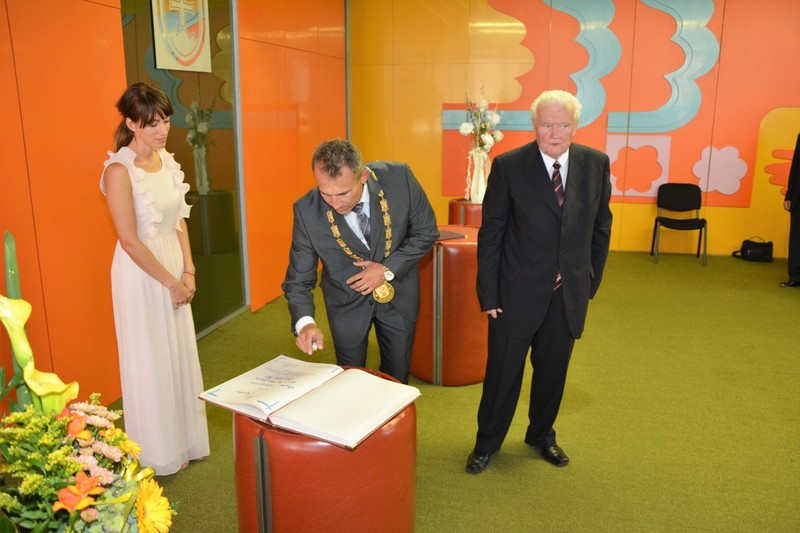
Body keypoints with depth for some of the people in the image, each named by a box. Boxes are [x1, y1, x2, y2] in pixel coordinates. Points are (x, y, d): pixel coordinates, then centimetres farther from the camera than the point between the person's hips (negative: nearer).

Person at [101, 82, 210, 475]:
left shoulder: (167, 159, 3)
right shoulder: (119, 170, -18)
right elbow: (130, 241, -18)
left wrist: (188, 272, 0)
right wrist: (171, 282, -13)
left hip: (174, 267, 7)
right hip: (142, 272, -7)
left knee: (181, 354, 16)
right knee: (151, 361, 7)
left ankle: (186, 438, 35)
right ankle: (161, 452, 27)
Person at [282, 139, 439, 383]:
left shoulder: (399, 178, -25)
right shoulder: (307, 211, -25)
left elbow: (426, 232, -10)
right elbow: (298, 280, -16)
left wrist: (388, 269, -22)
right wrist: (304, 322, -35)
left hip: (399, 292, 1)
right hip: (347, 301, -1)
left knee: (397, 379, 18)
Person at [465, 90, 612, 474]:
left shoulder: (596, 164, -1)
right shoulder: (508, 166, -11)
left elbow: (601, 228, 8)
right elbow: (490, 235, -8)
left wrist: (592, 282, 7)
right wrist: (488, 294, -9)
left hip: (569, 295, 3)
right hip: (518, 293, -3)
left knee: (552, 371, 18)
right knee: (503, 373, 10)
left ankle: (541, 435, 42)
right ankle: (487, 442, 32)